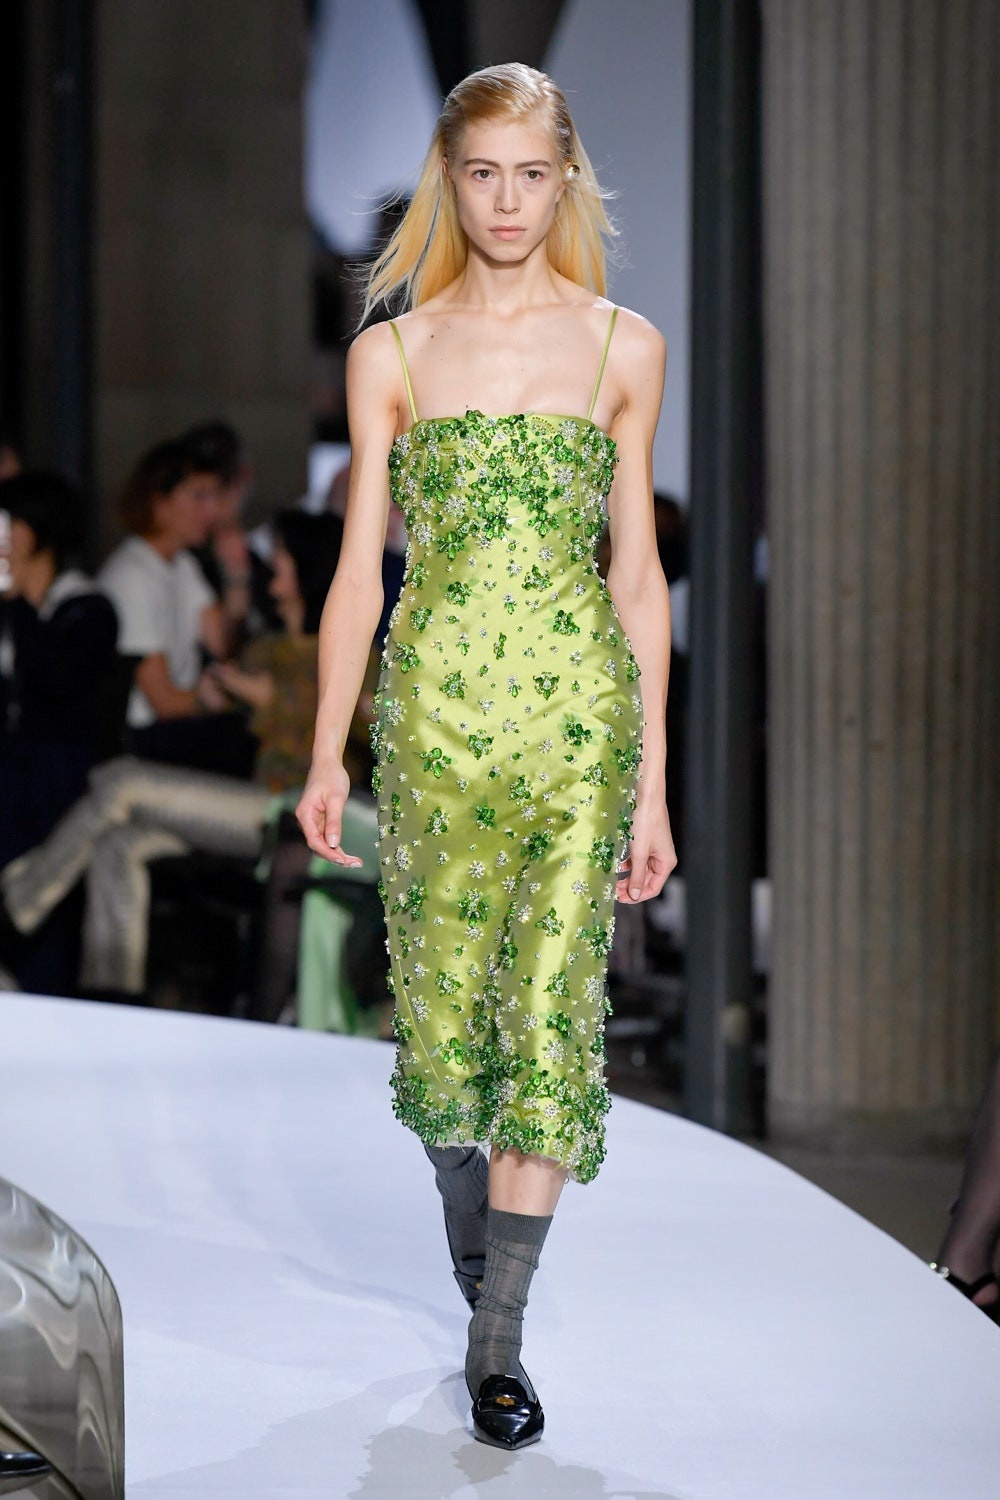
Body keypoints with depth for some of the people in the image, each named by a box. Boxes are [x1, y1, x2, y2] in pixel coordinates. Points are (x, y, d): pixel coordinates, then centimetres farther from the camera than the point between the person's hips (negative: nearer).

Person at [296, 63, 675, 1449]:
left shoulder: (623, 347, 5)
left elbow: (637, 571, 6)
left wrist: (653, 777, 3)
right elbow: (360, 569, 6)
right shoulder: (391, 355, 5)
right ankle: (473, 1236, 33)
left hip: (578, 710, 0)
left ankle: (496, 1341, -3)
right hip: (434, 709, 1)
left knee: (554, 1006, -6)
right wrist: (327, 753, 1)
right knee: (443, 1004, 6)